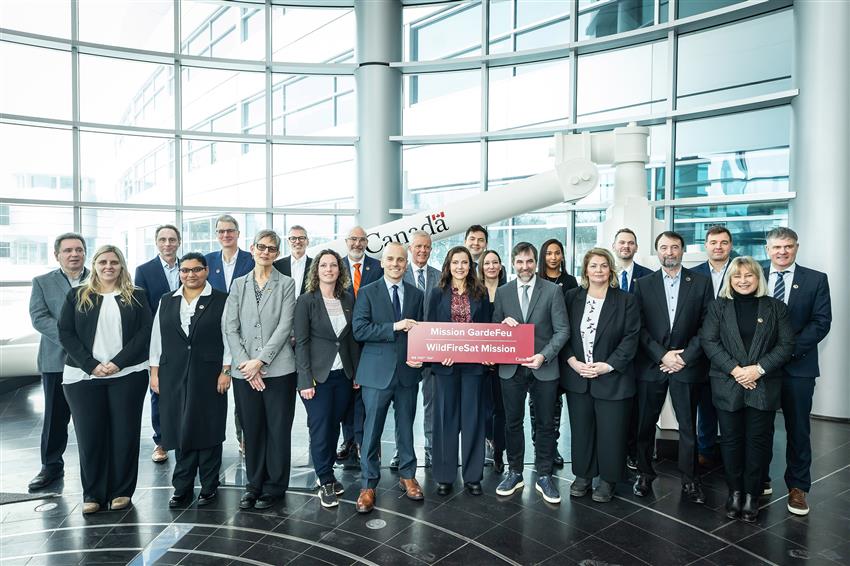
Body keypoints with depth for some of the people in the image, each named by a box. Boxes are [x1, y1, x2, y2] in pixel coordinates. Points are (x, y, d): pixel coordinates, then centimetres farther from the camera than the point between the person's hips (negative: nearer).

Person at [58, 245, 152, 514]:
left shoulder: (136, 297, 6)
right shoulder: (77, 296, 9)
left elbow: (144, 331, -1)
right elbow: (65, 333, 2)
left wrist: (118, 362, -13)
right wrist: (91, 364, -10)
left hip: (127, 375, -1)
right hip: (83, 376, 1)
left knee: (124, 432, 2)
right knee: (89, 434, 4)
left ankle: (122, 491, 14)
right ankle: (93, 494, 16)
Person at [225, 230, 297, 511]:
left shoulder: (286, 284, 2)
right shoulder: (239, 284, 10)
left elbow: (285, 326, -6)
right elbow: (231, 328, 4)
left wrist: (260, 360, -13)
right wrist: (245, 362, -8)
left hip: (278, 369, -2)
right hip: (244, 370, 2)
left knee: (278, 429, 4)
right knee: (252, 430, 10)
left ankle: (273, 487, 18)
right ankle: (254, 484, 25)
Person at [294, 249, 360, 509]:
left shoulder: (348, 300, 6)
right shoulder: (306, 301, -6)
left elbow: (352, 339, 11)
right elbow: (301, 342, -8)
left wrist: (356, 373, 8)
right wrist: (305, 381, -13)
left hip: (343, 375, 4)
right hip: (318, 376, -4)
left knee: (333, 426, 12)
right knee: (320, 430, 2)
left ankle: (327, 475, 28)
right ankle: (325, 483, 16)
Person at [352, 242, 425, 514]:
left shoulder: (417, 295, 9)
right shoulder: (368, 292, 0)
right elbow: (359, 330, -11)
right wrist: (394, 327, -18)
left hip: (408, 371, 3)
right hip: (377, 372, -3)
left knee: (406, 427, 14)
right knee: (372, 430, 3)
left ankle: (408, 476, 31)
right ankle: (368, 485, 16)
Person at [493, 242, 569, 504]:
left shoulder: (552, 291, -2)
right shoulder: (502, 292, 5)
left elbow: (562, 330, -5)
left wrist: (544, 356, -16)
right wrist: (503, 323, -12)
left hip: (544, 368, -2)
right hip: (511, 368, 2)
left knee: (545, 423, 9)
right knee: (513, 422, 11)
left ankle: (544, 476, 24)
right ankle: (515, 472, 27)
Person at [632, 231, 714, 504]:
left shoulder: (701, 282, 3)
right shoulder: (643, 284, 4)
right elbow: (639, 327, -1)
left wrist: (685, 358, -9)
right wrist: (662, 355, -10)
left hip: (686, 365, 0)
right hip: (650, 365, 1)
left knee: (688, 426, 7)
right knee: (645, 424, 8)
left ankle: (690, 479, 21)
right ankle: (644, 474, 23)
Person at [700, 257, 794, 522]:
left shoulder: (776, 307, 4)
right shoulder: (718, 307, 4)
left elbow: (786, 344, -1)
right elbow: (708, 341, -4)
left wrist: (759, 368, -14)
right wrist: (735, 370, -14)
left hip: (764, 386, 0)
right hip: (728, 386, 0)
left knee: (758, 440, 6)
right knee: (731, 439, 7)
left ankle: (752, 494, 19)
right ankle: (734, 491, 20)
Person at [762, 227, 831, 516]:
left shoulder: (816, 280, 3)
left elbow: (821, 322, -4)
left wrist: (790, 347, -15)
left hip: (798, 365, -1)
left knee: (798, 428, 7)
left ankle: (797, 487, 20)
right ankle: (760, 480, 24)